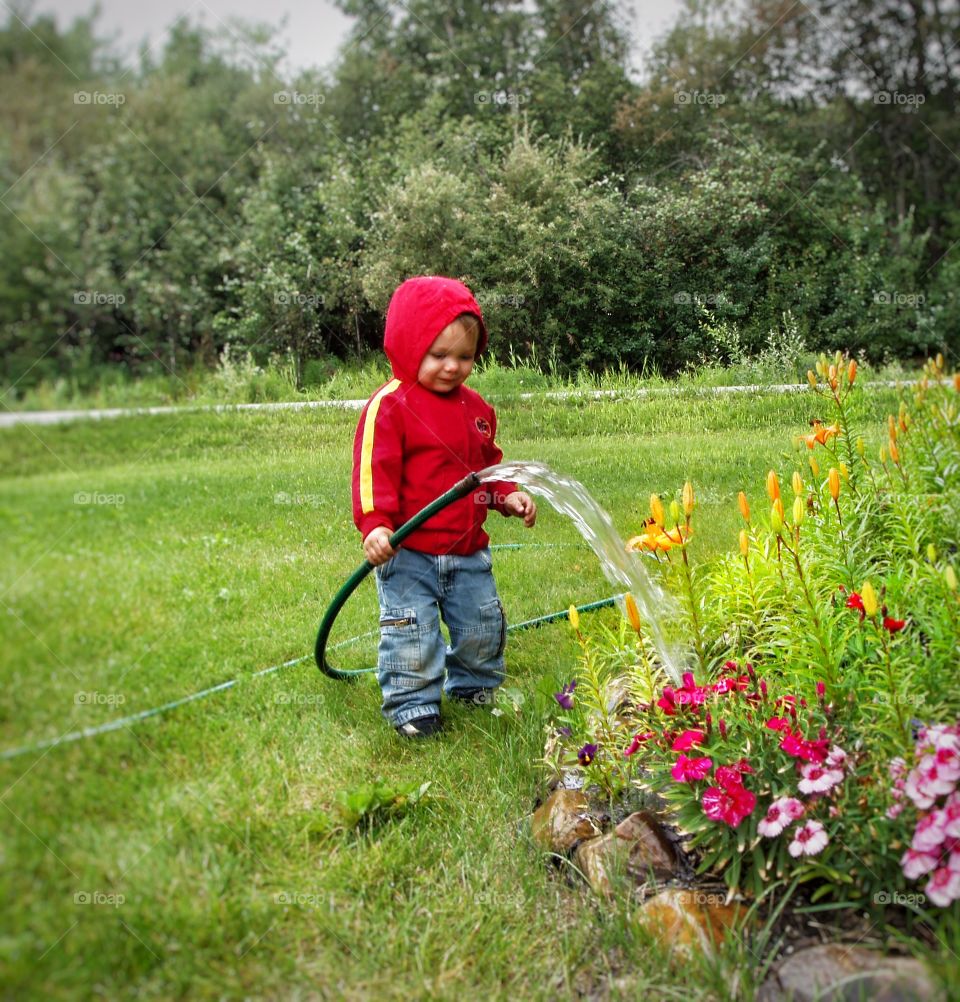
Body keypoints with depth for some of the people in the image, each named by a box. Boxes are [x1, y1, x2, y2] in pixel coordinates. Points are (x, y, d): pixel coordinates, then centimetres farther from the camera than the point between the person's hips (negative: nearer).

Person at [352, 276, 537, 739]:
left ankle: (476, 685, 38)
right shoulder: (390, 405, -13)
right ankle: (412, 704, 14)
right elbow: (374, 470, -18)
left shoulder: (476, 408, 9)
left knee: (482, 624, 16)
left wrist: (509, 495, 4)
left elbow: (489, 464, 21)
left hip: (468, 550, 6)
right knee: (411, 631, -3)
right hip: (409, 552, -6)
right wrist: (375, 524, -28)